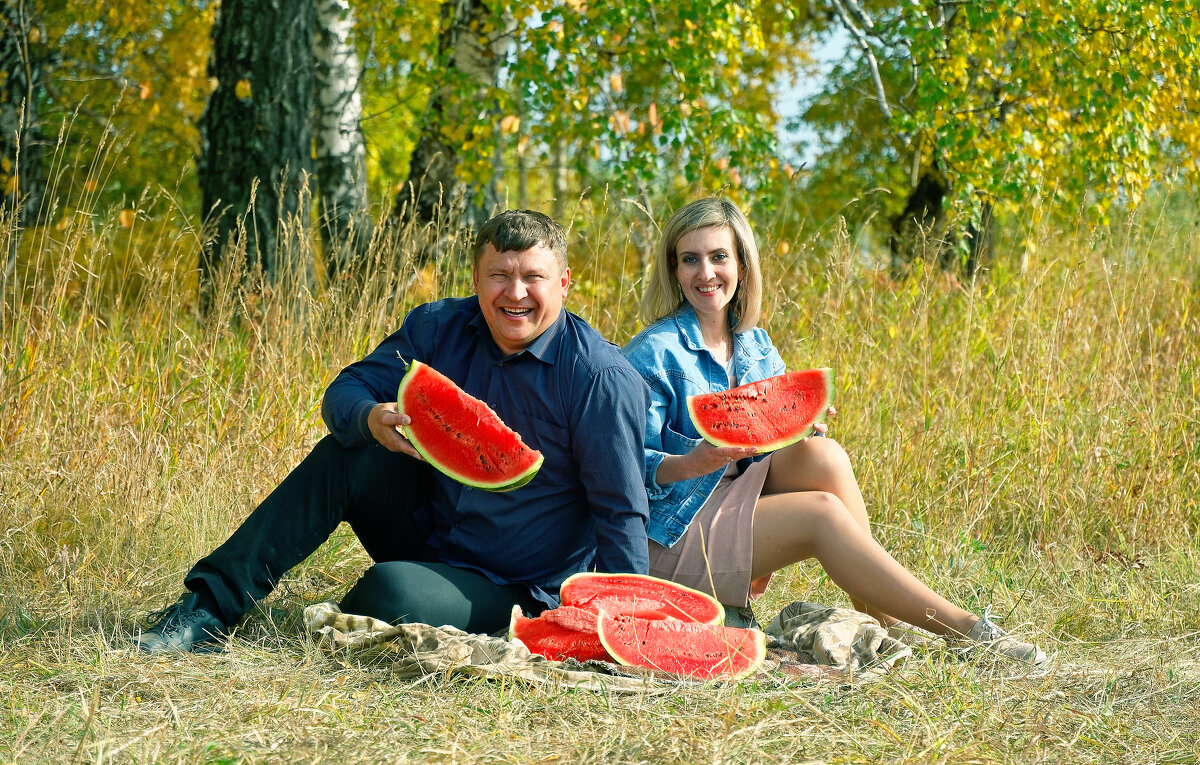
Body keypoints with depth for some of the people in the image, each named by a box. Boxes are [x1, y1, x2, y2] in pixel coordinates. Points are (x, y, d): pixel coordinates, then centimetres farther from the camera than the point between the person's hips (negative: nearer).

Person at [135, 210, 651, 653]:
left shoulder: (602, 378, -19)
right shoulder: (439, 328, -4)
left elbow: (622, 512, -17)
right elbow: (344, 392, -2)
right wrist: (370, 419, -27)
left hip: (511, 590, -5)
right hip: (430, 527, 5)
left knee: (393, 590, -33)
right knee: (344, 457, -16)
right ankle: (210, 605, -14)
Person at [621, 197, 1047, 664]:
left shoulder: (756, 346, 10)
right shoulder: (652, 355, -11)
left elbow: (779, 436, 11)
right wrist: (693, 463, -33)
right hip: (673, 534, -6)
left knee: (821, 454, -19)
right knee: (822, 513, -23)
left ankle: (882, 614, -18)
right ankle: (963, 629, -22)